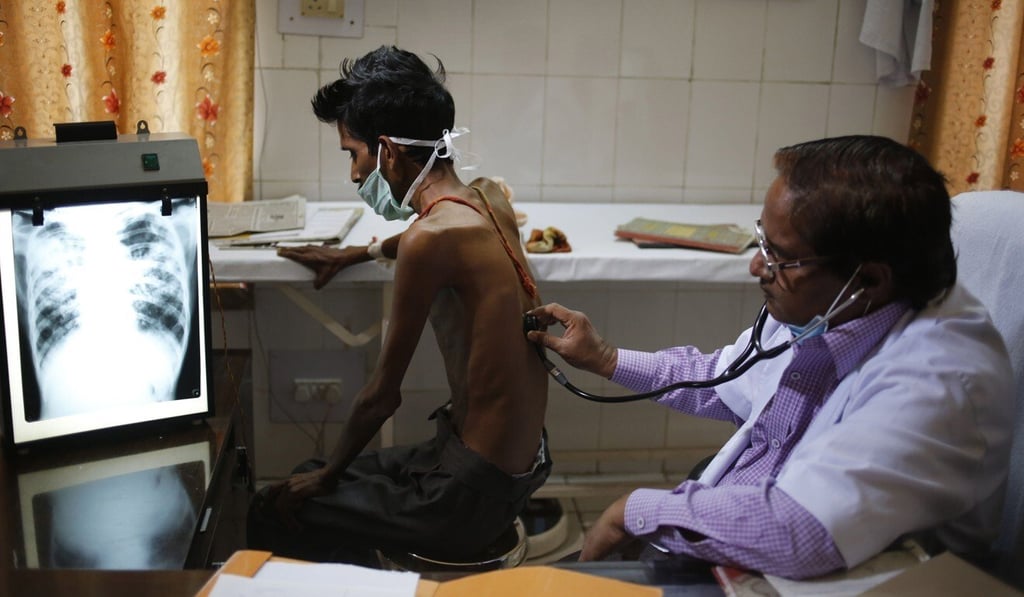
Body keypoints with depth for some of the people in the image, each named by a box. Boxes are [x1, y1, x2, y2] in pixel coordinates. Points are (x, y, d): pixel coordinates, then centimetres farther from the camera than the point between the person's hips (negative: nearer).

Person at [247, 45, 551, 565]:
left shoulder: (429, 240, -24)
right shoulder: (491, 199, 0)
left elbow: (382, 395, -16)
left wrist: (327, 475, 1)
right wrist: (355, 254, 35)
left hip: (474, 493, -8)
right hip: (523, 462, 8)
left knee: (270, 513, 6)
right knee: (315, 474, 24)